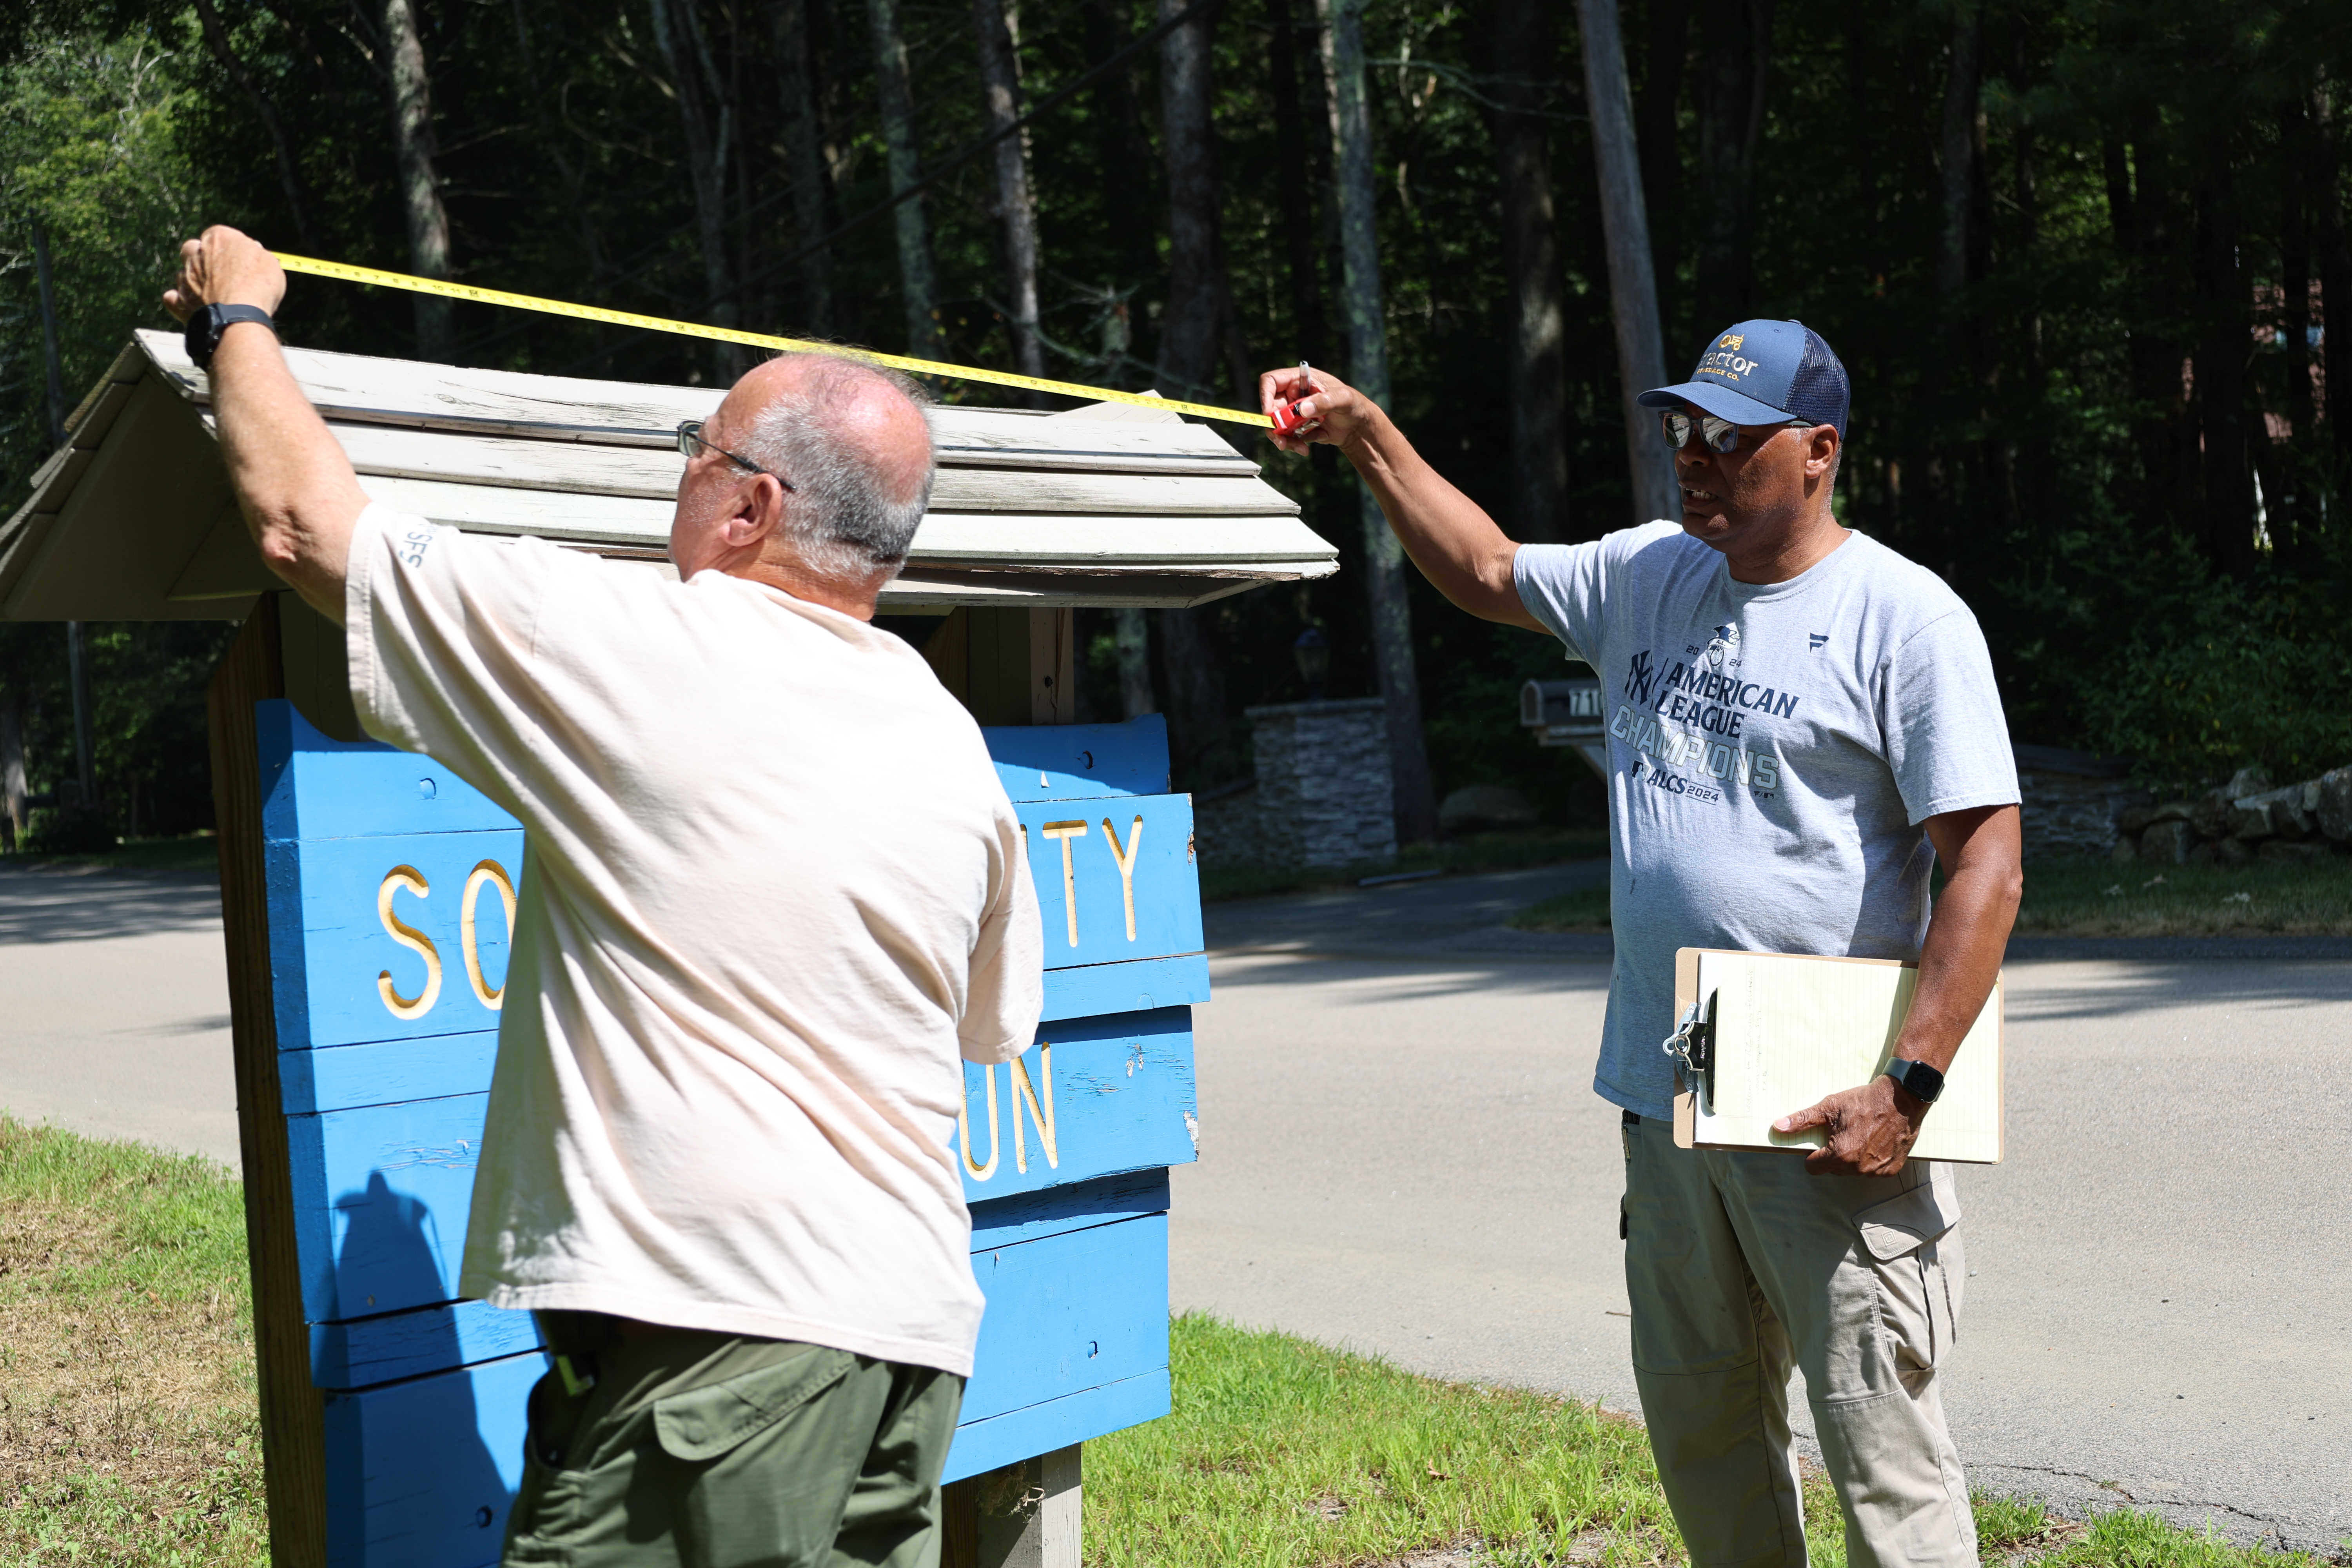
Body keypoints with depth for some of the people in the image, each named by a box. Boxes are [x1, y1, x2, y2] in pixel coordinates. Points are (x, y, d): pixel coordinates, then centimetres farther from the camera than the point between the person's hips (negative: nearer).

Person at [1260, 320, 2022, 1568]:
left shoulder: (1904, 618, -9)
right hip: (1664, 1095, 7)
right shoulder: (1647, 577, 11)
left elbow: (1986, 868, -14)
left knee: (1877, 1432, -3)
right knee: (1698, 1420, 17)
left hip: (1832, 1112, -7)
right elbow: (1485, 571, 27)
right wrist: (1366, 434, 17)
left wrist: (1909, 1088, -20)